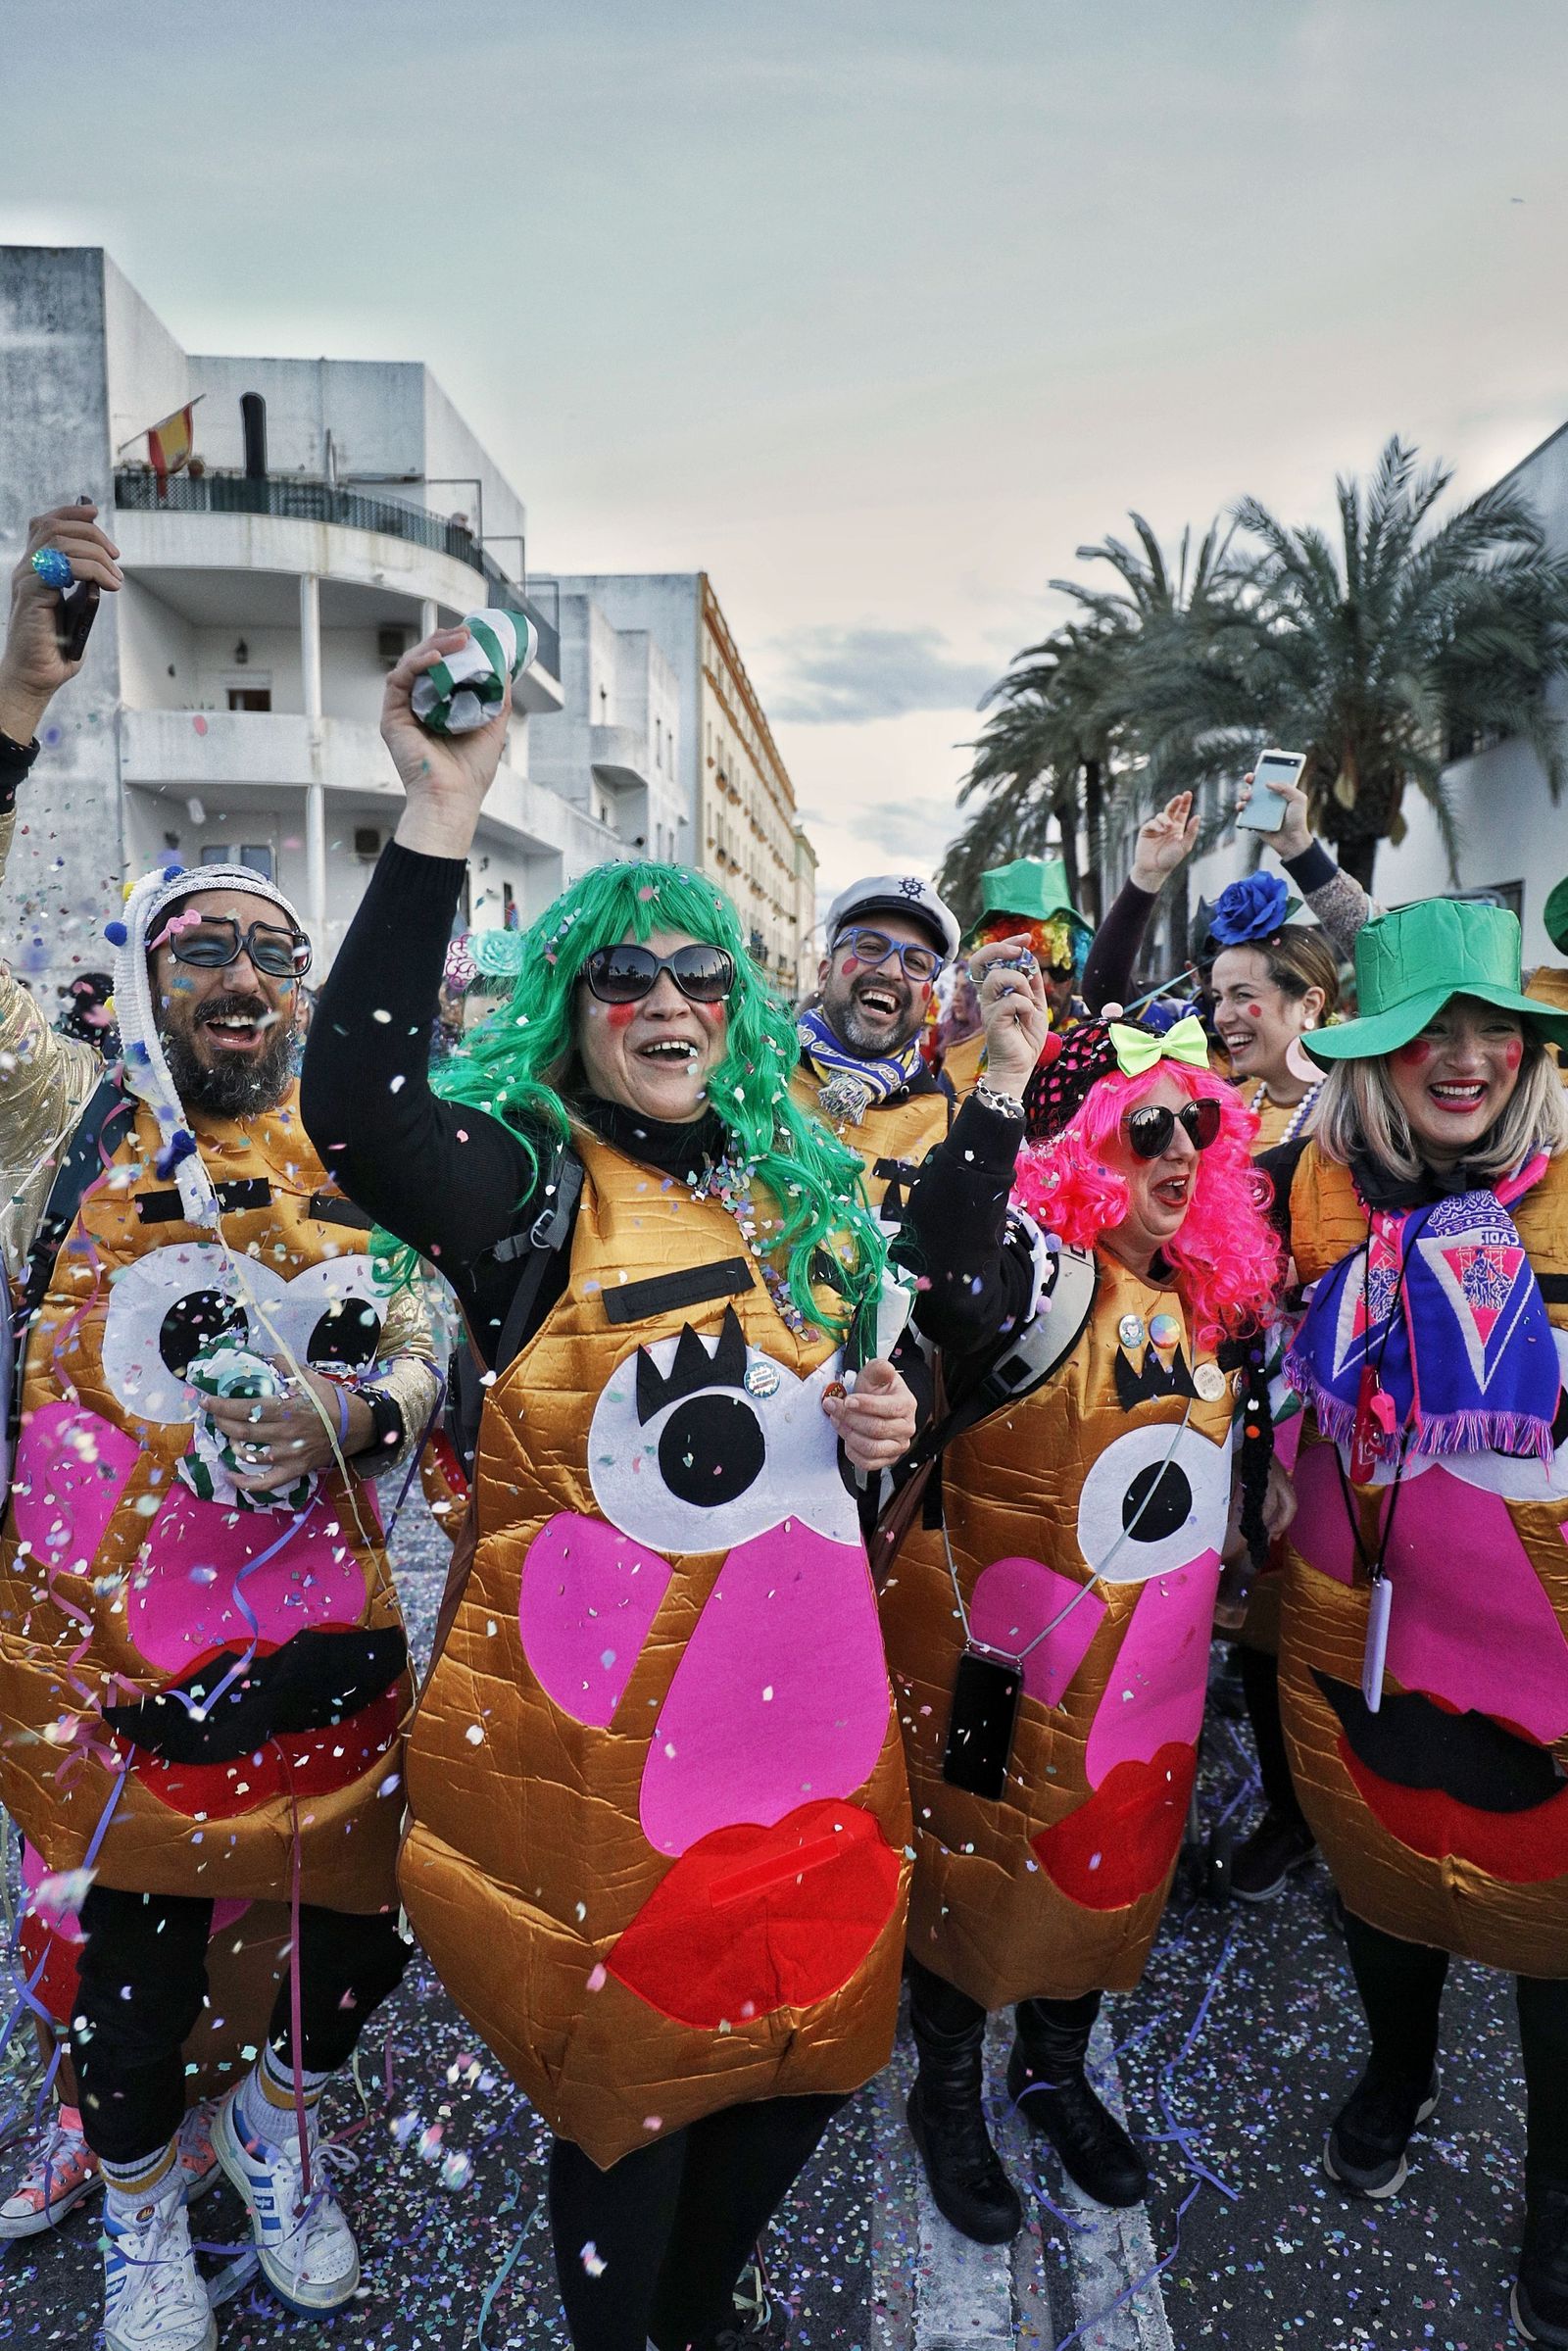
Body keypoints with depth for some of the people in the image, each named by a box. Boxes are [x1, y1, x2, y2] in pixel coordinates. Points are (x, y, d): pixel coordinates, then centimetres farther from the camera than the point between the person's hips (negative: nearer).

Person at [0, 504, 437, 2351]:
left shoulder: (348, 1165, 5)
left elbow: (414, 1368, 6)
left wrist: (350, 1415, -17)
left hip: (315, 1625, 2)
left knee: (361, 1917, 13)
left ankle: (275, 2122, 48)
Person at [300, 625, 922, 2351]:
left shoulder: (800, 1191, 8)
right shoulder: (525, 1183, -11)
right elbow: (352, 1101, -31)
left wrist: (886, 1418, -3)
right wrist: (440, 818, -34)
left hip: (803, 1703, 6)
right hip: (600, 1711, -6)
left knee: (810, 2042, 20)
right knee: (627, 2068, 10)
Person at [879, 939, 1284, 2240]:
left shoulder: (1206, 1293, 2)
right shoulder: (1039, 1267, -23)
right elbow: (950, 1285, -48)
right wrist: (1004, 1083, -47)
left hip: (1146, 1657, 7)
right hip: (1007, 1646, -7)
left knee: (1112, 1862, 24)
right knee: (978, 1859, 13)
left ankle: (1058, 2069, 50)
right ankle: (949, 2094, 39)